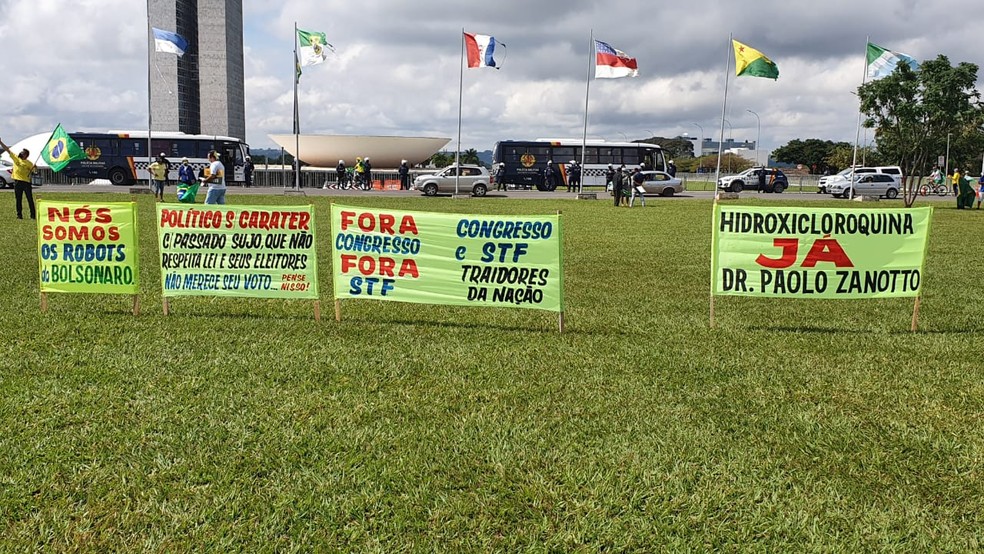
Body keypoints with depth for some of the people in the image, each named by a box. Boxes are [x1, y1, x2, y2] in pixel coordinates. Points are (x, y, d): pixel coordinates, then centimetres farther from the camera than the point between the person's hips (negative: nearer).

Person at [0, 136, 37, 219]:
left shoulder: (29, 163, 1)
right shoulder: (15, 158, 9)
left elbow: (33, 172, 0)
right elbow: (7, 149, 9)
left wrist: (34, 168, -21)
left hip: (26, 182, -3)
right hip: (17, 181, 3)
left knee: (30, 199, -2)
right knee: (18, 199, 5)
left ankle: (33, 214, 1)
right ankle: (19, 215, 10)